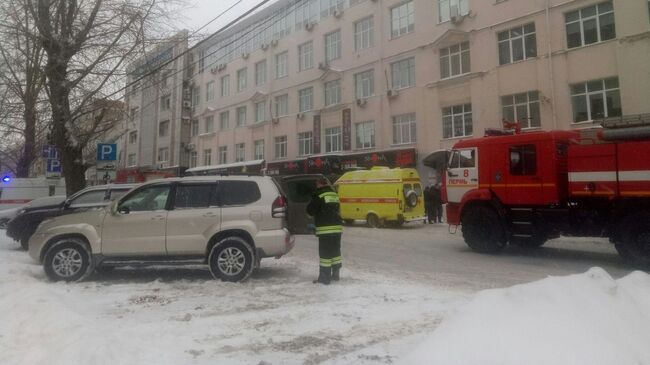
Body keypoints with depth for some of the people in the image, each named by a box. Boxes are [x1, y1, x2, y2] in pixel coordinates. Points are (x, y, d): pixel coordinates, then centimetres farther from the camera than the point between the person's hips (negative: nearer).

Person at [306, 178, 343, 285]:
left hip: (325, 229, -7)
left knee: (325, 253, -2)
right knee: (336, 251, 17)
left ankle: (324, 278, 1)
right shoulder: (334, 195, 12)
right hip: (337, 227, 7)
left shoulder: (319, 196, -9)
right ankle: (335, 274, 27)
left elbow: (310, 210, -7)